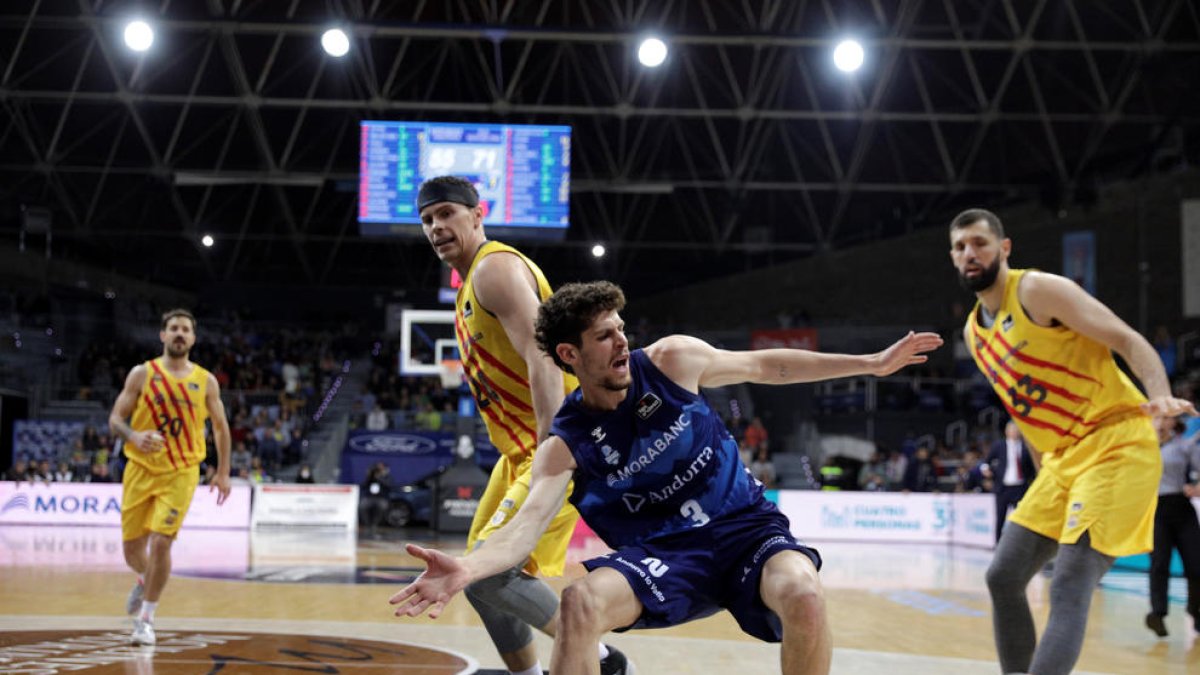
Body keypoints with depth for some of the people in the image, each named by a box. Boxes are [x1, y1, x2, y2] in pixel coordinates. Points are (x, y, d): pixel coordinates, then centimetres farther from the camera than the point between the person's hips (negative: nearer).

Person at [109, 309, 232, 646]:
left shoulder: (206, 381, 2)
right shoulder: (142, 374, 0)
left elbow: (220, 425, 13)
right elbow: (115, 418, -1)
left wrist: (223, 472, 9)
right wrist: (134, 436, -23)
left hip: (181, 473, -1)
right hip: (141, 469, 1)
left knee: (161, 543, -14)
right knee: (133, 546, 7)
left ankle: (146, 618, 1)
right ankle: (144, 581, 44)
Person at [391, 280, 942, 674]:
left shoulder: (672, 360, -4)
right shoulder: (564, 446, -9)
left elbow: (763, 366, 9)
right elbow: (527, 525, -24)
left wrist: (872, 364, 11)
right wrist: (468, 568, -47)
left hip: (746, 526, 1)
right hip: (663, 557, -1)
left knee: (803, 595, -33)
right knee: (580, 602, -31)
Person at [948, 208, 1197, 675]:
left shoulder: (1039, 290, -10)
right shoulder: (973, 332, 14)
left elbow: (1130, 342, -16)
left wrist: (1159, 397, -34)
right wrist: (1047, 473, 22)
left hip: (1117, 447, -9)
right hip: (1062, 458, 9)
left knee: (1068, 590, -18)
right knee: (1003, 578, 7)